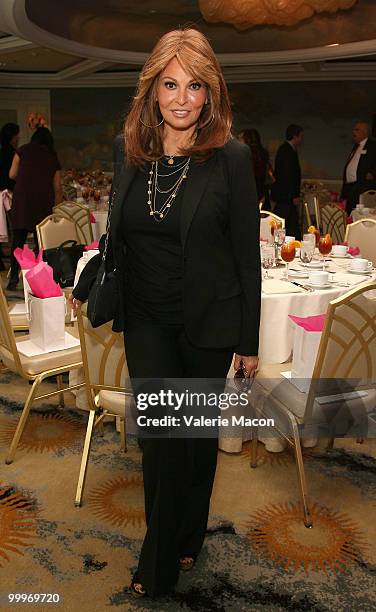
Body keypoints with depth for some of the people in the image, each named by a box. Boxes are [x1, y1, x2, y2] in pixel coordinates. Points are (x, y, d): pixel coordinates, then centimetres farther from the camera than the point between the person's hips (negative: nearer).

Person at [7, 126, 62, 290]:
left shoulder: (23, 151, 7)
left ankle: (13, 278, 0)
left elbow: (12, 174, 8)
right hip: (44, 202, 1)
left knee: (18, 240, 3)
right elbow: (57, 188, 11)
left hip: (22, 199, -1)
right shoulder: (53, 158, 13)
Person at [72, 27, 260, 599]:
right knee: (162, 433, 1)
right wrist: (86, 286, 2)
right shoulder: (133, 155, 1)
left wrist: (248, 340, -5)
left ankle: (188, 540, 39)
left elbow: (247, 255, -8)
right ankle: (159, 563, 26)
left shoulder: (232, 158, -10)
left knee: (198, 432, 13)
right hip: (146, 320, 3)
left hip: (208, 321, -2)